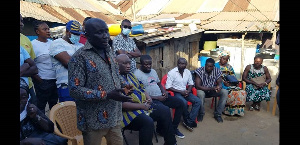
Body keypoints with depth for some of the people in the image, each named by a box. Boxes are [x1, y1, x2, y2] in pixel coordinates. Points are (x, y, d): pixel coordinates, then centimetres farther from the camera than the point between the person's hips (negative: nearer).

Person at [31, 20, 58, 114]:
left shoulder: (51, 42, 9)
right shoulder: (33, 44, -10)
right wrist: (38, 79, -13)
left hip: (55, 80, 6)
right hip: (43, 82, -6)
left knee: (54, 104, 18)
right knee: (41, 106, 6)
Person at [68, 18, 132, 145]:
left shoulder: (109, 52, 9)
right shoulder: (80, 57, -14)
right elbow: (75, 90, -20)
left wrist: (122, 88, 8)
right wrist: (107, 95, -23)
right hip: (94, 121, -6)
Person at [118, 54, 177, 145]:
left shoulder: (131, 75, 16)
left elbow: (141, 88, 22)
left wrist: (148, 98, 0)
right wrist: (142, 106, -19)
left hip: (144, 104, 9)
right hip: (129, 110, -9)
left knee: (165, 110, 2)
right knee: (148, 122, -32)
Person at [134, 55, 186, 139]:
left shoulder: (153, 71, 16)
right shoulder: (137, 74, -11)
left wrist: (164, 91, 3)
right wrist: (157, 98, -17)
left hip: (161, 96, 9)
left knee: (181, 103, 0)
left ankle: (174, 128, 10)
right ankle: (161, 129, -3)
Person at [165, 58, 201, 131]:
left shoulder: (188, 72, 7)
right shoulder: (172, 72, -11)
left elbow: (191, 84, 17)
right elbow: (168, 87, -14)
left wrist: (188, 91, -6)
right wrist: (180, 91, -18)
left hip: (185, 91, 6)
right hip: (175, 92, -6)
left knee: (198, 101, -16)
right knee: (184, 102, -34)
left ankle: (189, 122, -14)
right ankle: (187, 120, -7)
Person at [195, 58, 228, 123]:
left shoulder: (217, 71, -9)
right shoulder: (199, 71, -20)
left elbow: (220, 83, -6)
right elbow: (198, 86, -24)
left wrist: (219, 87, -33)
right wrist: (211, 88, -34)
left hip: (212, 91, 4)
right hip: (202, 90, -3)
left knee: (225, 92, -21)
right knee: (200, 93, -37)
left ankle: (218, 114, -10)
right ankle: (201, 114, -11)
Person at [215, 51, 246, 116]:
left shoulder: (229, 66, 20)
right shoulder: (216, 66, 2)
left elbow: (233, 76, 16)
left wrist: (236, 82, -4)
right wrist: (224, 82, -21)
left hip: (230, 84, 6)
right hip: (221, 84, -6)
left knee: (242, 92, -20)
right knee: (232, 93, -32)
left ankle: (239, 110, -13)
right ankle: (227, 110, -19)